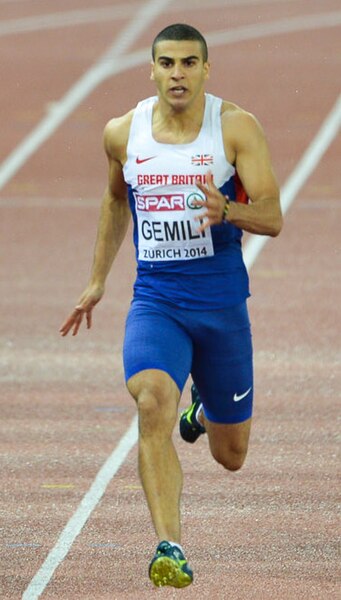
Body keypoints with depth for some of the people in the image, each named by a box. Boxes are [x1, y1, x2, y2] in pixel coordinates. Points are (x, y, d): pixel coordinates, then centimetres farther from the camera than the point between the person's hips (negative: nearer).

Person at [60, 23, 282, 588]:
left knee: (230, 455, 12)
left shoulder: (237, 127, -7)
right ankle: (170, 548, -33)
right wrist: (97, 281, 23)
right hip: (155, 299, 0)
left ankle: (205, 410, 50)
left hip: (222, 302, 0)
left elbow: (272, 217, -12)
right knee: (153, 402, -30)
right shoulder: (122, 133, 1)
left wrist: (225, 210, -33)